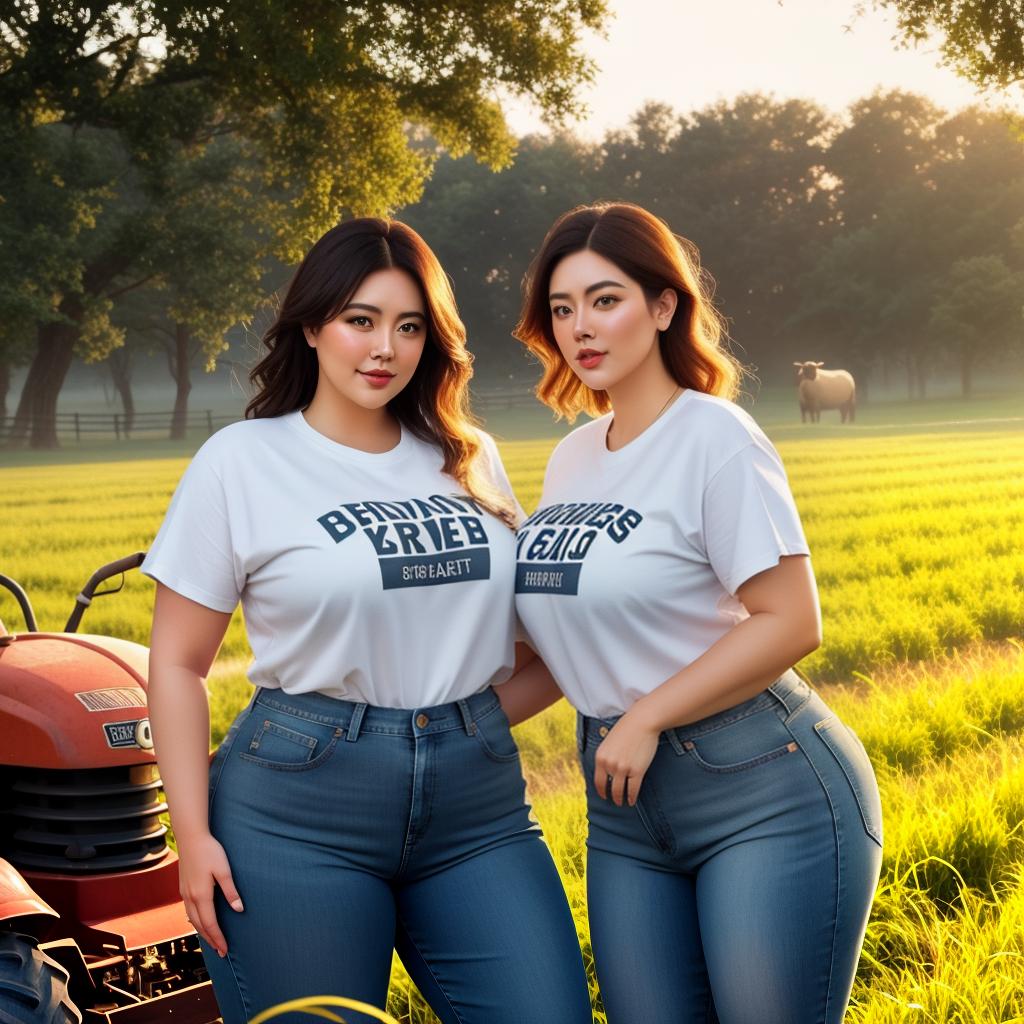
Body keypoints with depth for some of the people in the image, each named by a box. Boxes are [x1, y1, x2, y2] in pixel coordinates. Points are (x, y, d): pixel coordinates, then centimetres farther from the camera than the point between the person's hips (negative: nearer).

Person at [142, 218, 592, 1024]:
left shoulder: (470, 460, 10)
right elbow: (178, 664, -1)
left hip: (477, 811, 4)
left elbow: (529, 617, 20)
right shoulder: (243, 460, -1)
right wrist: (194, 836, -7)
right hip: (301, 814, -3)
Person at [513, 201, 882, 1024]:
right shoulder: (573, 458, 11)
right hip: (626, 810, 7)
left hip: (767, 796, -7)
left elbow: (791, 623, -17)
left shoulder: (713, 438, -11)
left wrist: (646, 719, -16)